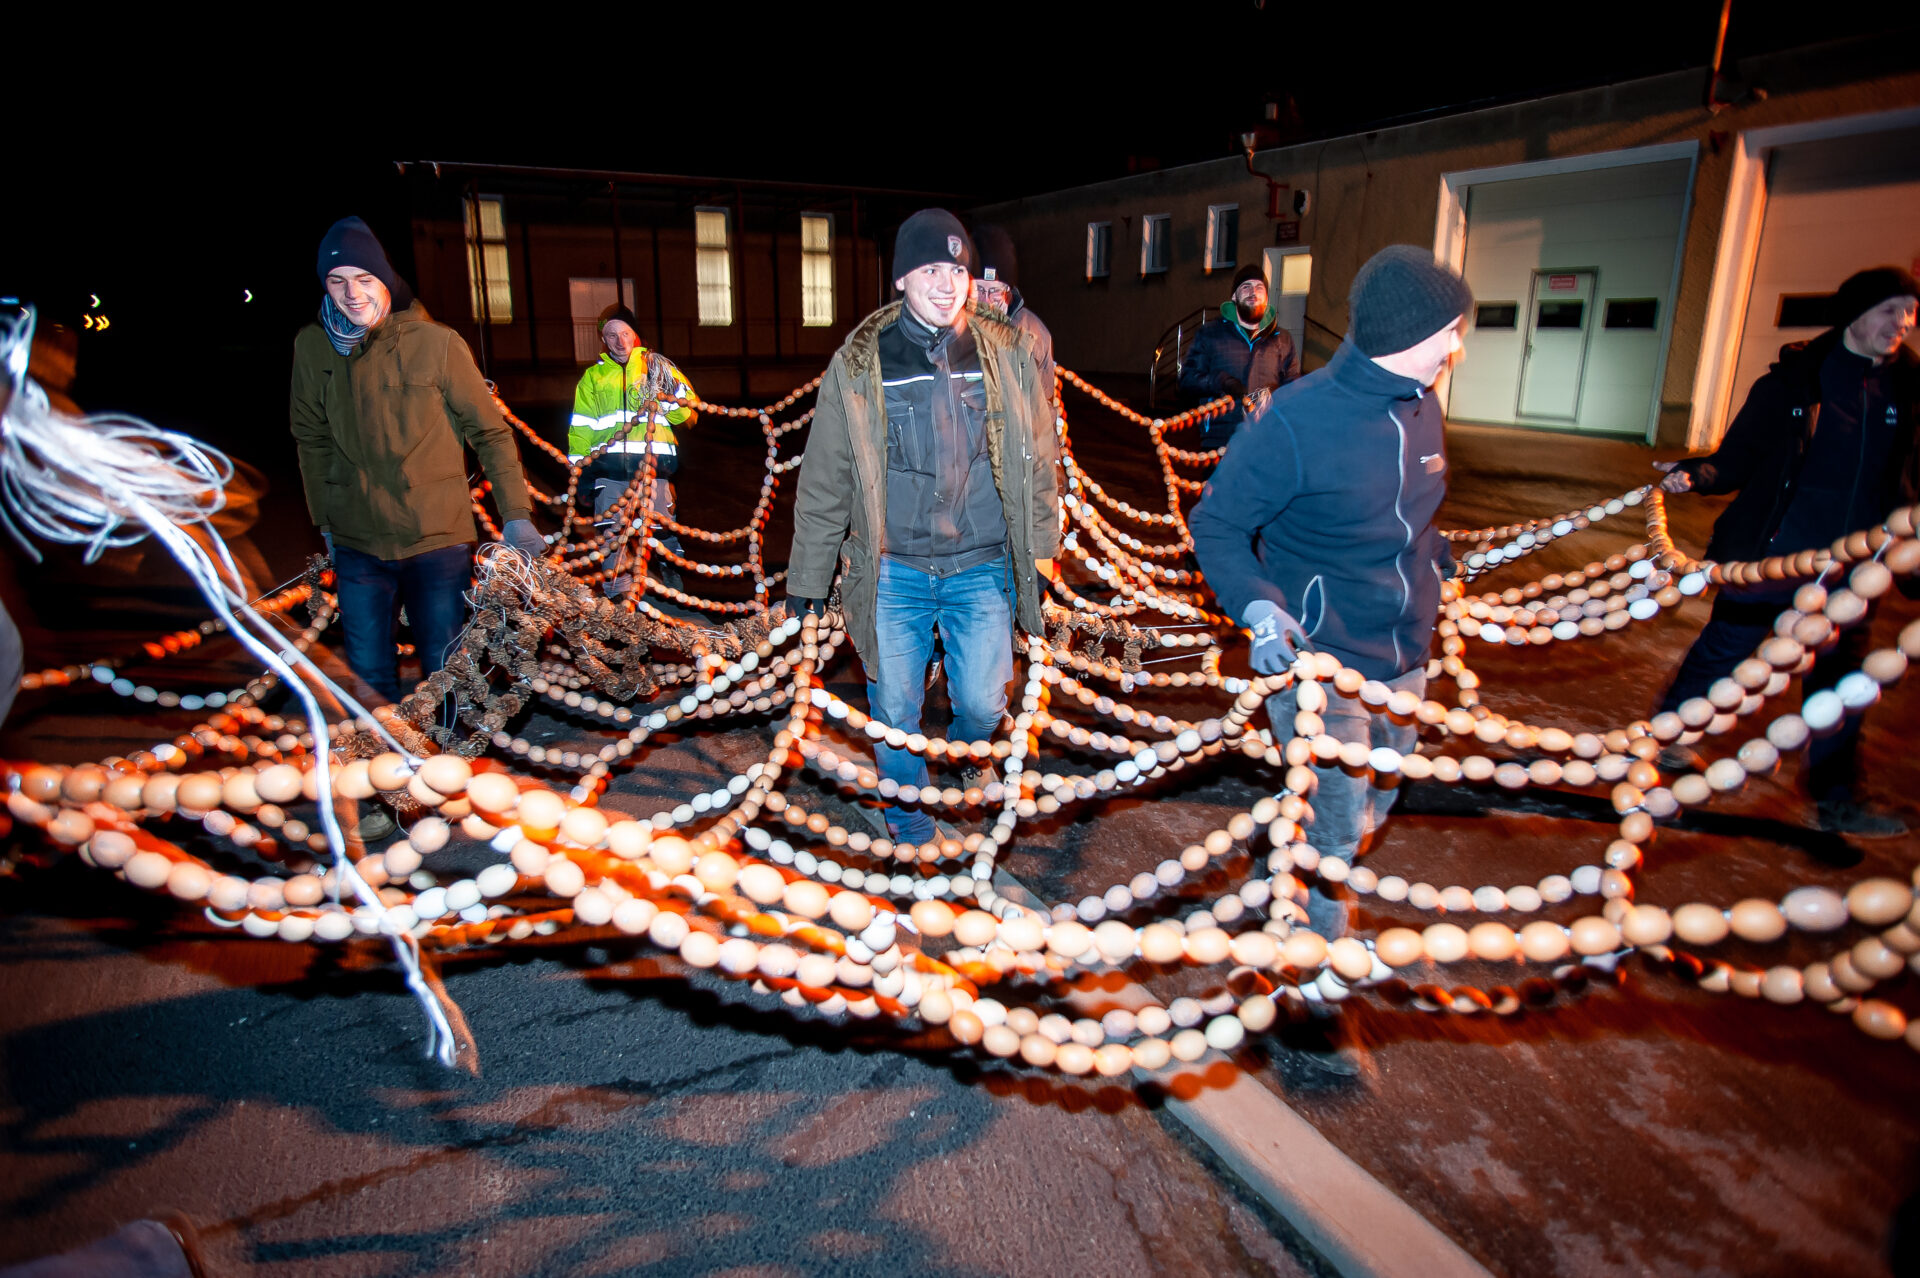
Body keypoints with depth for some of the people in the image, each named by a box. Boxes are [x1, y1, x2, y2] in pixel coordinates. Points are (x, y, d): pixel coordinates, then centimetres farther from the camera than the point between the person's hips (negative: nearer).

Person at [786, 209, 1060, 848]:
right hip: (893, 569, 0)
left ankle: (970, 752, 43)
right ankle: (910, 828, 30)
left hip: (983, 566, 1)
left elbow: (1037, 459, 10)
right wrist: (808, 575, 5)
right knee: (895, 711, 7)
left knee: (983, 704, 4)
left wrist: (1042, 547, 10)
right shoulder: (858, 364, -2)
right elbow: (825, 480, 3)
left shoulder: (1008, 353, 2)